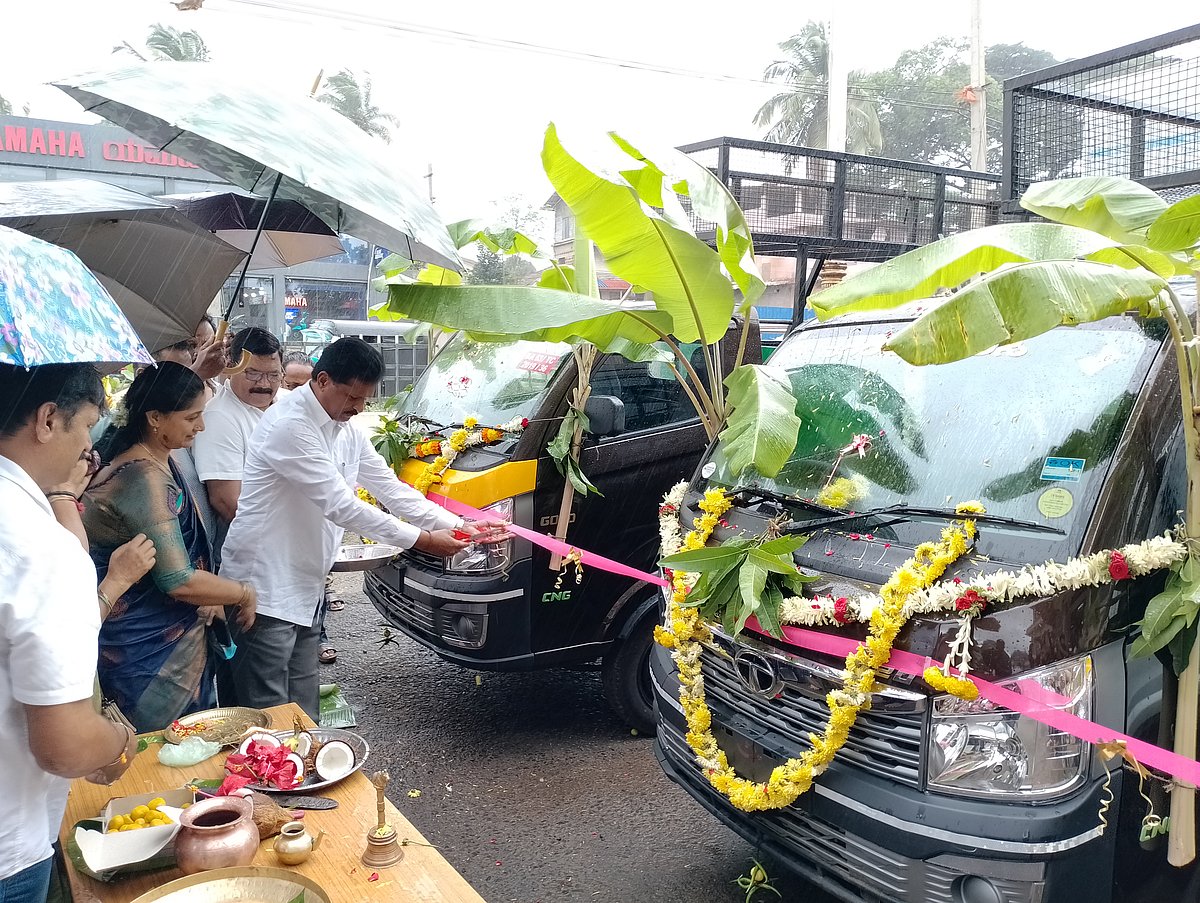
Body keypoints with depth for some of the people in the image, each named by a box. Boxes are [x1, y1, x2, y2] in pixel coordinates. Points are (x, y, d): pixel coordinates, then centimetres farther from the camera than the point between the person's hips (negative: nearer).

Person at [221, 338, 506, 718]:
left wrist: (460, 526, -1)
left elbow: (390, 488, 9)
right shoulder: (289, 425, -20)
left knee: (303, 713, 16)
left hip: (303, 591, 9)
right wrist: (421, 540, -22)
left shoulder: (345, 430, 9)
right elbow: (340, 505, -24)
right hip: (266, 590, -9)